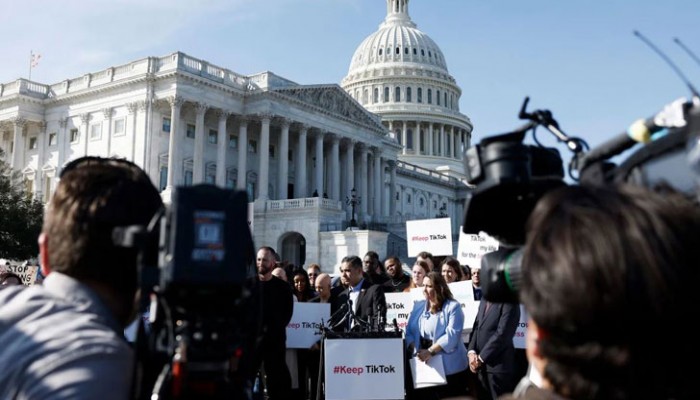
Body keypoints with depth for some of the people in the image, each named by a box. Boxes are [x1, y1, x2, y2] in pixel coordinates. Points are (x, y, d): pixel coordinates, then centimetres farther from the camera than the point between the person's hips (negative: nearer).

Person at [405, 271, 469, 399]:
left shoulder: (453, 307, -5)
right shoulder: (418, 306, 11)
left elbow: (452, 335, -16)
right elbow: (409, 332, 7)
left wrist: (430, 351, -25)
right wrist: (415, 350, -12)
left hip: (449, 368, -4)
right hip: (422, 366, 5)